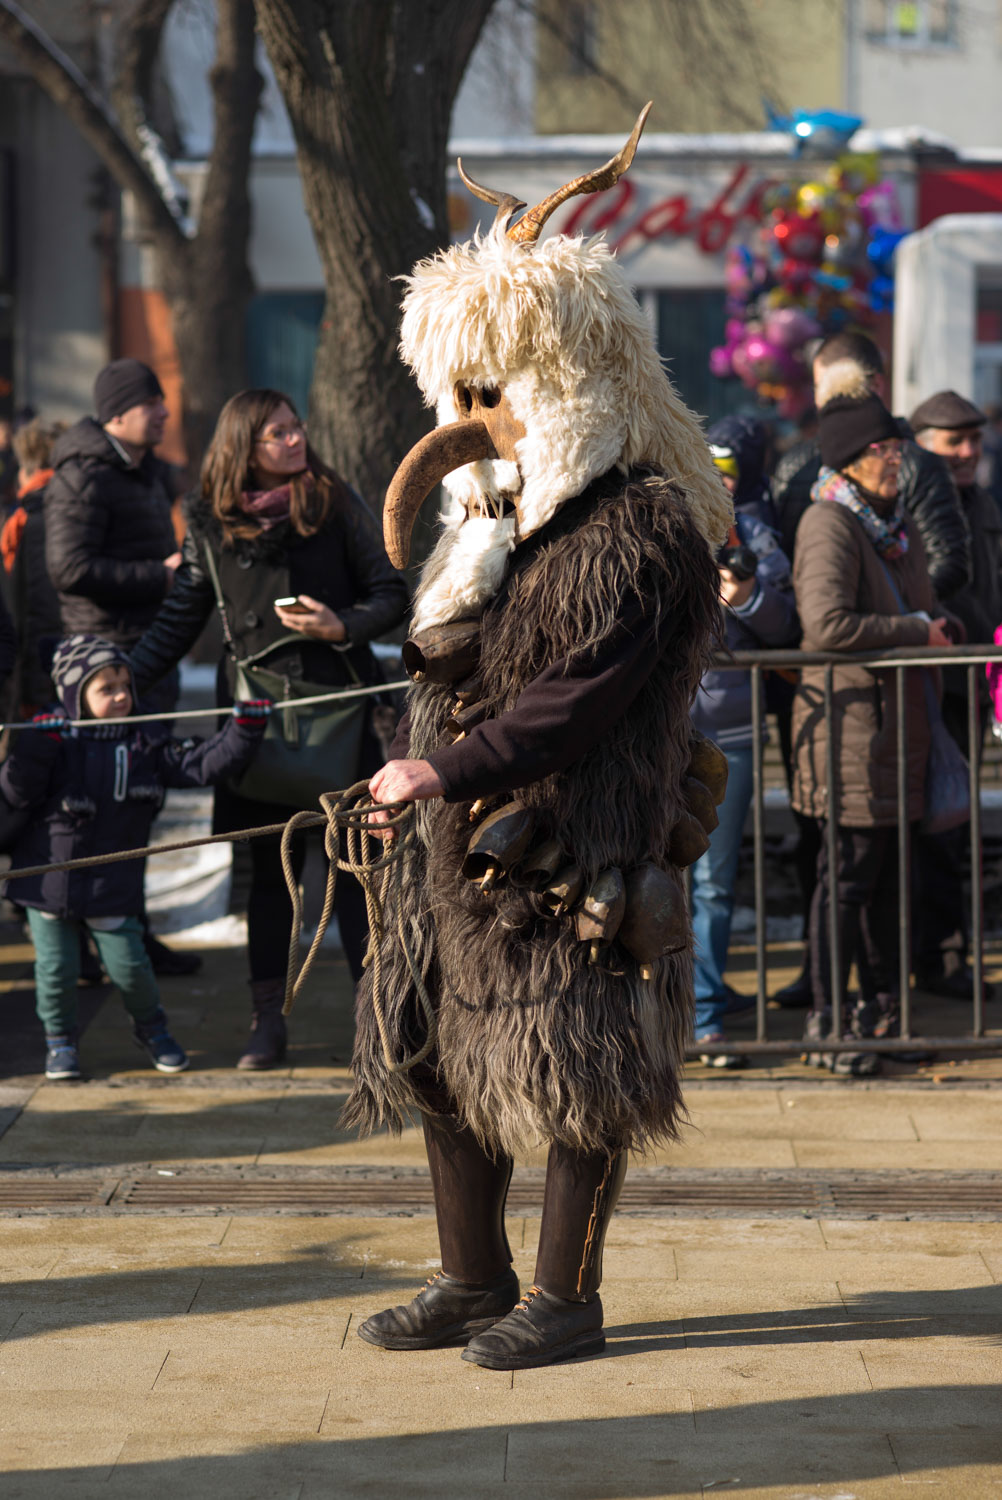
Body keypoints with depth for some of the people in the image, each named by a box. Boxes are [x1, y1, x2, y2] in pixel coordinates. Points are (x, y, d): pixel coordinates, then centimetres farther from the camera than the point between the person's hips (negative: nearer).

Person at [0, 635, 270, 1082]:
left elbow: (200, 764, -2)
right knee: (56, 969, 3)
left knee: (130, 966, 3)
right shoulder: (54, 741, -8)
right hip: (49, 877, -2)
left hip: (112, 888, 2)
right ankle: (60, 1041, 25)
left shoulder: (145, 747, 1)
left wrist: (243, 730, -12)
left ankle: (151, 1030, 30)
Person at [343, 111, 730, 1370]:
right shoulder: (498, 504, 14)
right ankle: (472, 1280, 23)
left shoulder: (638, 526, -15)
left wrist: (448, 769, -21)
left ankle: (565, 1297, 10)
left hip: (583, 851, -9)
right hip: (467, 842, 9)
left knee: (578, 1078, 0)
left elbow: (584, 691, -21)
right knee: (439, 1059, 12)